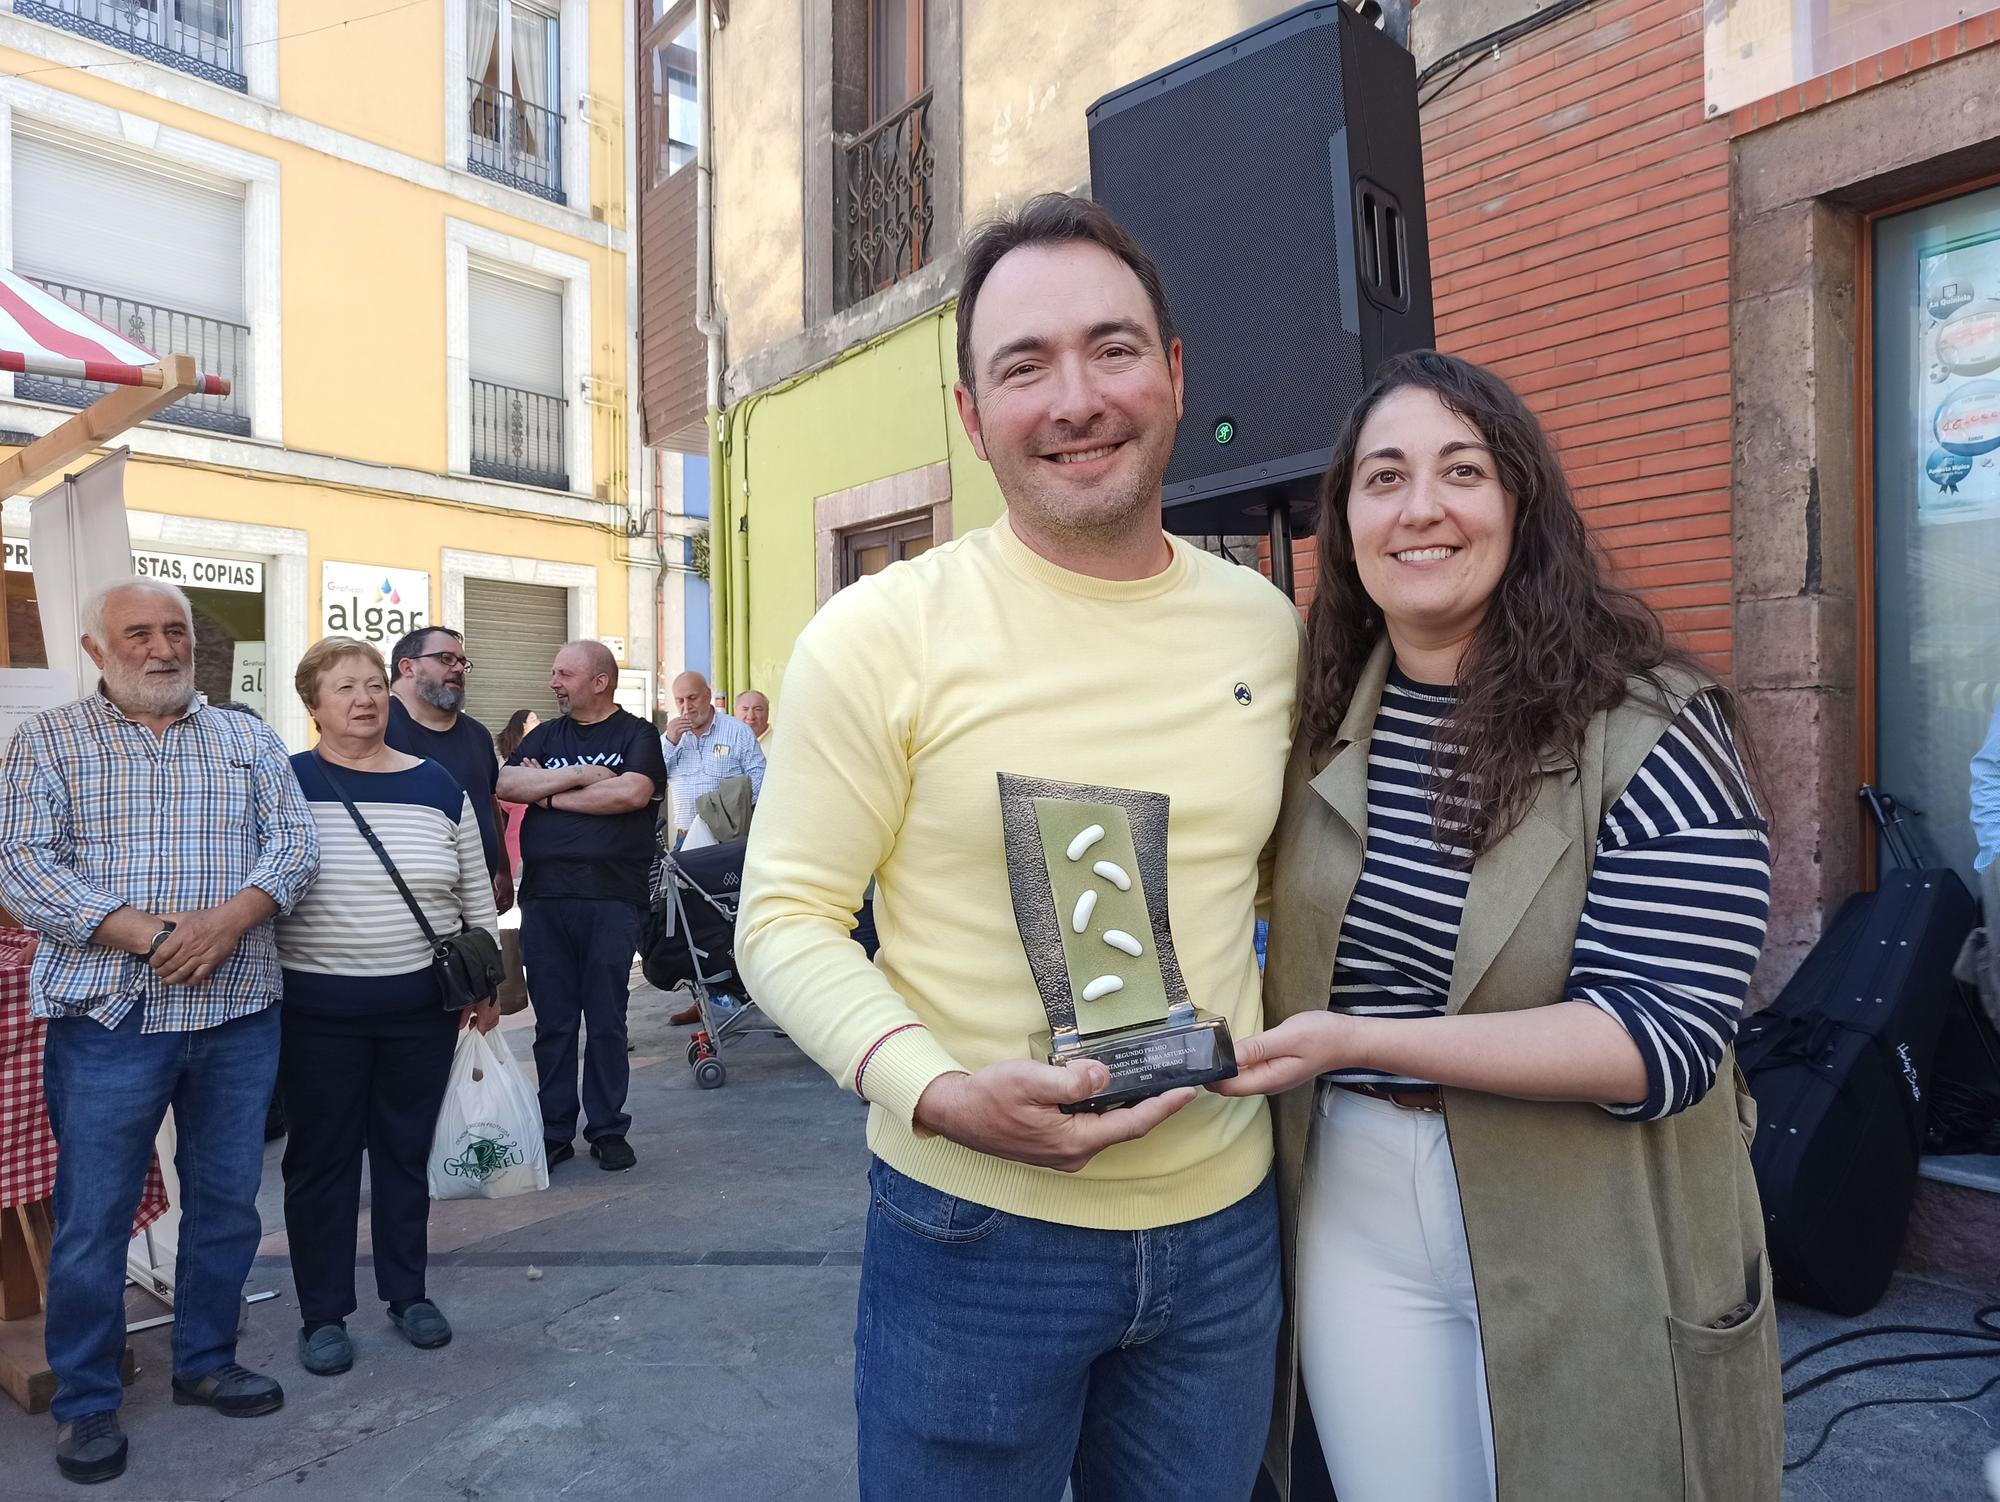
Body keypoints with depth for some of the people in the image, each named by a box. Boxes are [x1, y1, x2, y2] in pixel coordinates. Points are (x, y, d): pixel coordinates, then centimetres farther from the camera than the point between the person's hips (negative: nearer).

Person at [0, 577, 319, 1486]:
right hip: (109, 1017, -2)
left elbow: (294, 845, 1)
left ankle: (206, 1362, 32)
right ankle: (85, 1402, 24)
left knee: (227, 1204, 13)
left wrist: (227, 920, -17)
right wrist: (147, 934, -18)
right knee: (93, 1217, 6)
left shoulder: (248, 741, 9)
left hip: (239, 1013, 3)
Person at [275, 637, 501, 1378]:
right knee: (322, 1158, 10)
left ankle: (408, 1293, 30)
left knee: (406, 1151, 15)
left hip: (422, 1007, 2)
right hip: (318, 1012, -2)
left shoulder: (437, 784, 3)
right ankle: (323, 1313, 25)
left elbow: (476, 894, 8)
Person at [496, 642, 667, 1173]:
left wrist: (550, 795, -4)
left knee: (607, 1019, 4)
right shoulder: (545, 736, 17)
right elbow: (505, 784, 1)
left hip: (611, 895, -3)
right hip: (544, 895, 4)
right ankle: (554, 1132, 18)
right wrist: (580, 775, -9)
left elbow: (633, 792, -14)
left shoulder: (636, 735, 4)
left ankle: (608, 1130, 15)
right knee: (552, 1021, 7)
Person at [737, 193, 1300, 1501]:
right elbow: (787, 918, -10)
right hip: (974, 1232, -4)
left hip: (1226, 1223, 4)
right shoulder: (880, 634, -13)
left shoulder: (1266, 625, 1)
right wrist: (937, 1090, -25)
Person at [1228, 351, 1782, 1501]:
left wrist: (1361, 1042, -26)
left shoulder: (1653, 732, -13)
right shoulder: (1319, 723, 0)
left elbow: (1667, 1038, -19)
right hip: (1356, 1229, 4)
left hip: (1589, 1256, -3)